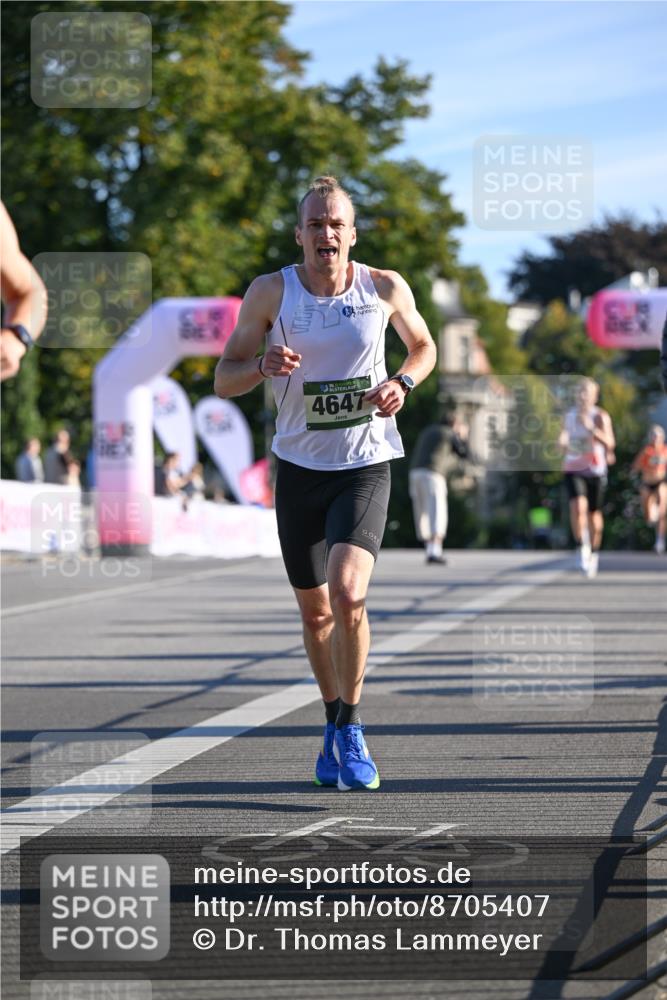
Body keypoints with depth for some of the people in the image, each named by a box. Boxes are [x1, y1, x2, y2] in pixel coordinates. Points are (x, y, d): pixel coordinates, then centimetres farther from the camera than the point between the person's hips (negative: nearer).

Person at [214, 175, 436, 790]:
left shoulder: (386, 288, -4)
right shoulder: (271, 292, -5)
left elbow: (424, 347, 15)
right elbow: (223, 380, -1)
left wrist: (403, 382, -6)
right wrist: (263, 367, -22)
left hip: (365, 467, -2)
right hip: (299, 467, 2)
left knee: (347, 594, -22)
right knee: (315, 611, 12)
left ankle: (350, 728, -6)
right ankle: (334, 723, 34)